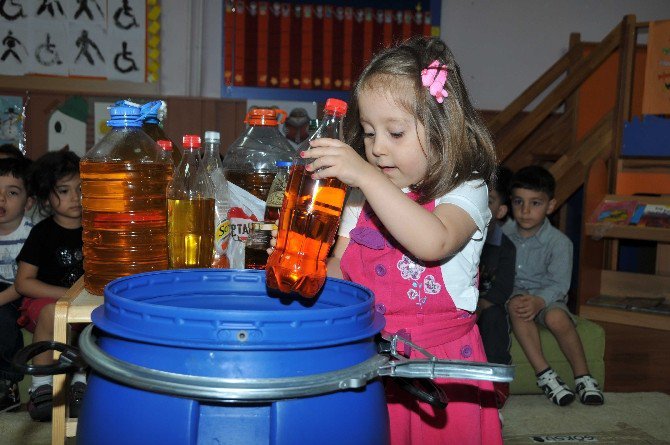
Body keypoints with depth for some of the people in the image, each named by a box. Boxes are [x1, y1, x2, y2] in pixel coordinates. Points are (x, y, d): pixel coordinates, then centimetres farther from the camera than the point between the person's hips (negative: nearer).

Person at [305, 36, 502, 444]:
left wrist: (368, 177, -33)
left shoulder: (465, 192, -8)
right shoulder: (362, 198, 9)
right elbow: (339, 268, 11)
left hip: (438, 367, -4)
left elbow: (433, 242, -29)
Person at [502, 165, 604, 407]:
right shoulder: (502, 234, -2)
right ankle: (544, 373, -29)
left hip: (547, 296, -1)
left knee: (557, 318, -34)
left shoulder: (559, 242, -10)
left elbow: (559, 284, -15)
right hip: (513, 293, 2)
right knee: (516, 306, -34)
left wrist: (538, 301, -33)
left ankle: (583, 377, -11)